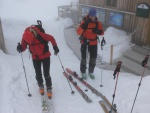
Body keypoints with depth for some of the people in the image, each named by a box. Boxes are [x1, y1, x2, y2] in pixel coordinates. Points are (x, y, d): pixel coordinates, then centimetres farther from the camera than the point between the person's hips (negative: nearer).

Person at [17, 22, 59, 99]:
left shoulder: (40, 35, -30)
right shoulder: (25, 37, -18)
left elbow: (51, 38, -16)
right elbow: (23, 46, -7)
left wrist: (55, 47, -8)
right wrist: (20, 48, -30)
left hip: (45, 56, -3)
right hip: (35, 57, 4)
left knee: (46, 74, -2)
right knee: (38, 74, 12)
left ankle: (49, 88, 19)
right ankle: (40, 85, 39)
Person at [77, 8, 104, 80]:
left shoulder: (97, 23, -2)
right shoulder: (85, 21, -12)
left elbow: (102, 32, 1)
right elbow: (78, 32, -19)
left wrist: (98, 31, -21)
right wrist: (84, 26, -34)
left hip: (93, 42, 3)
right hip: (85, 41, -3)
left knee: (93, 58, 10)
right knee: (84, 58, 3)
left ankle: (91, 72, 30)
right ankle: (83, 72, 24)